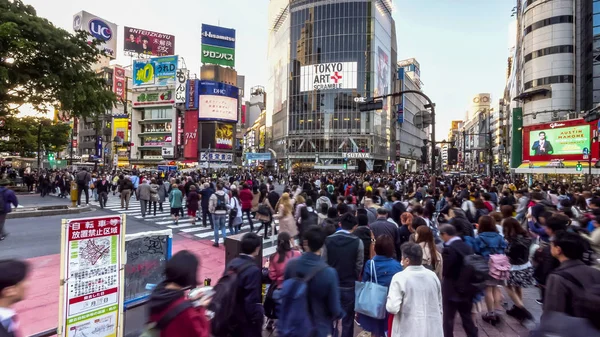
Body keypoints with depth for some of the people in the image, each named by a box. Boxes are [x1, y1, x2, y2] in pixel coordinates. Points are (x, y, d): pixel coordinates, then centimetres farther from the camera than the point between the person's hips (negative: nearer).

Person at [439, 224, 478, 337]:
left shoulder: (449, 249, -21)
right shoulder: (468, 247, 2)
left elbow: (445, 271, -20)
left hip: (452, 289, -7)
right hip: (467, 288, 7)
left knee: (447, 319, 5)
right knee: (467, 317, 21)